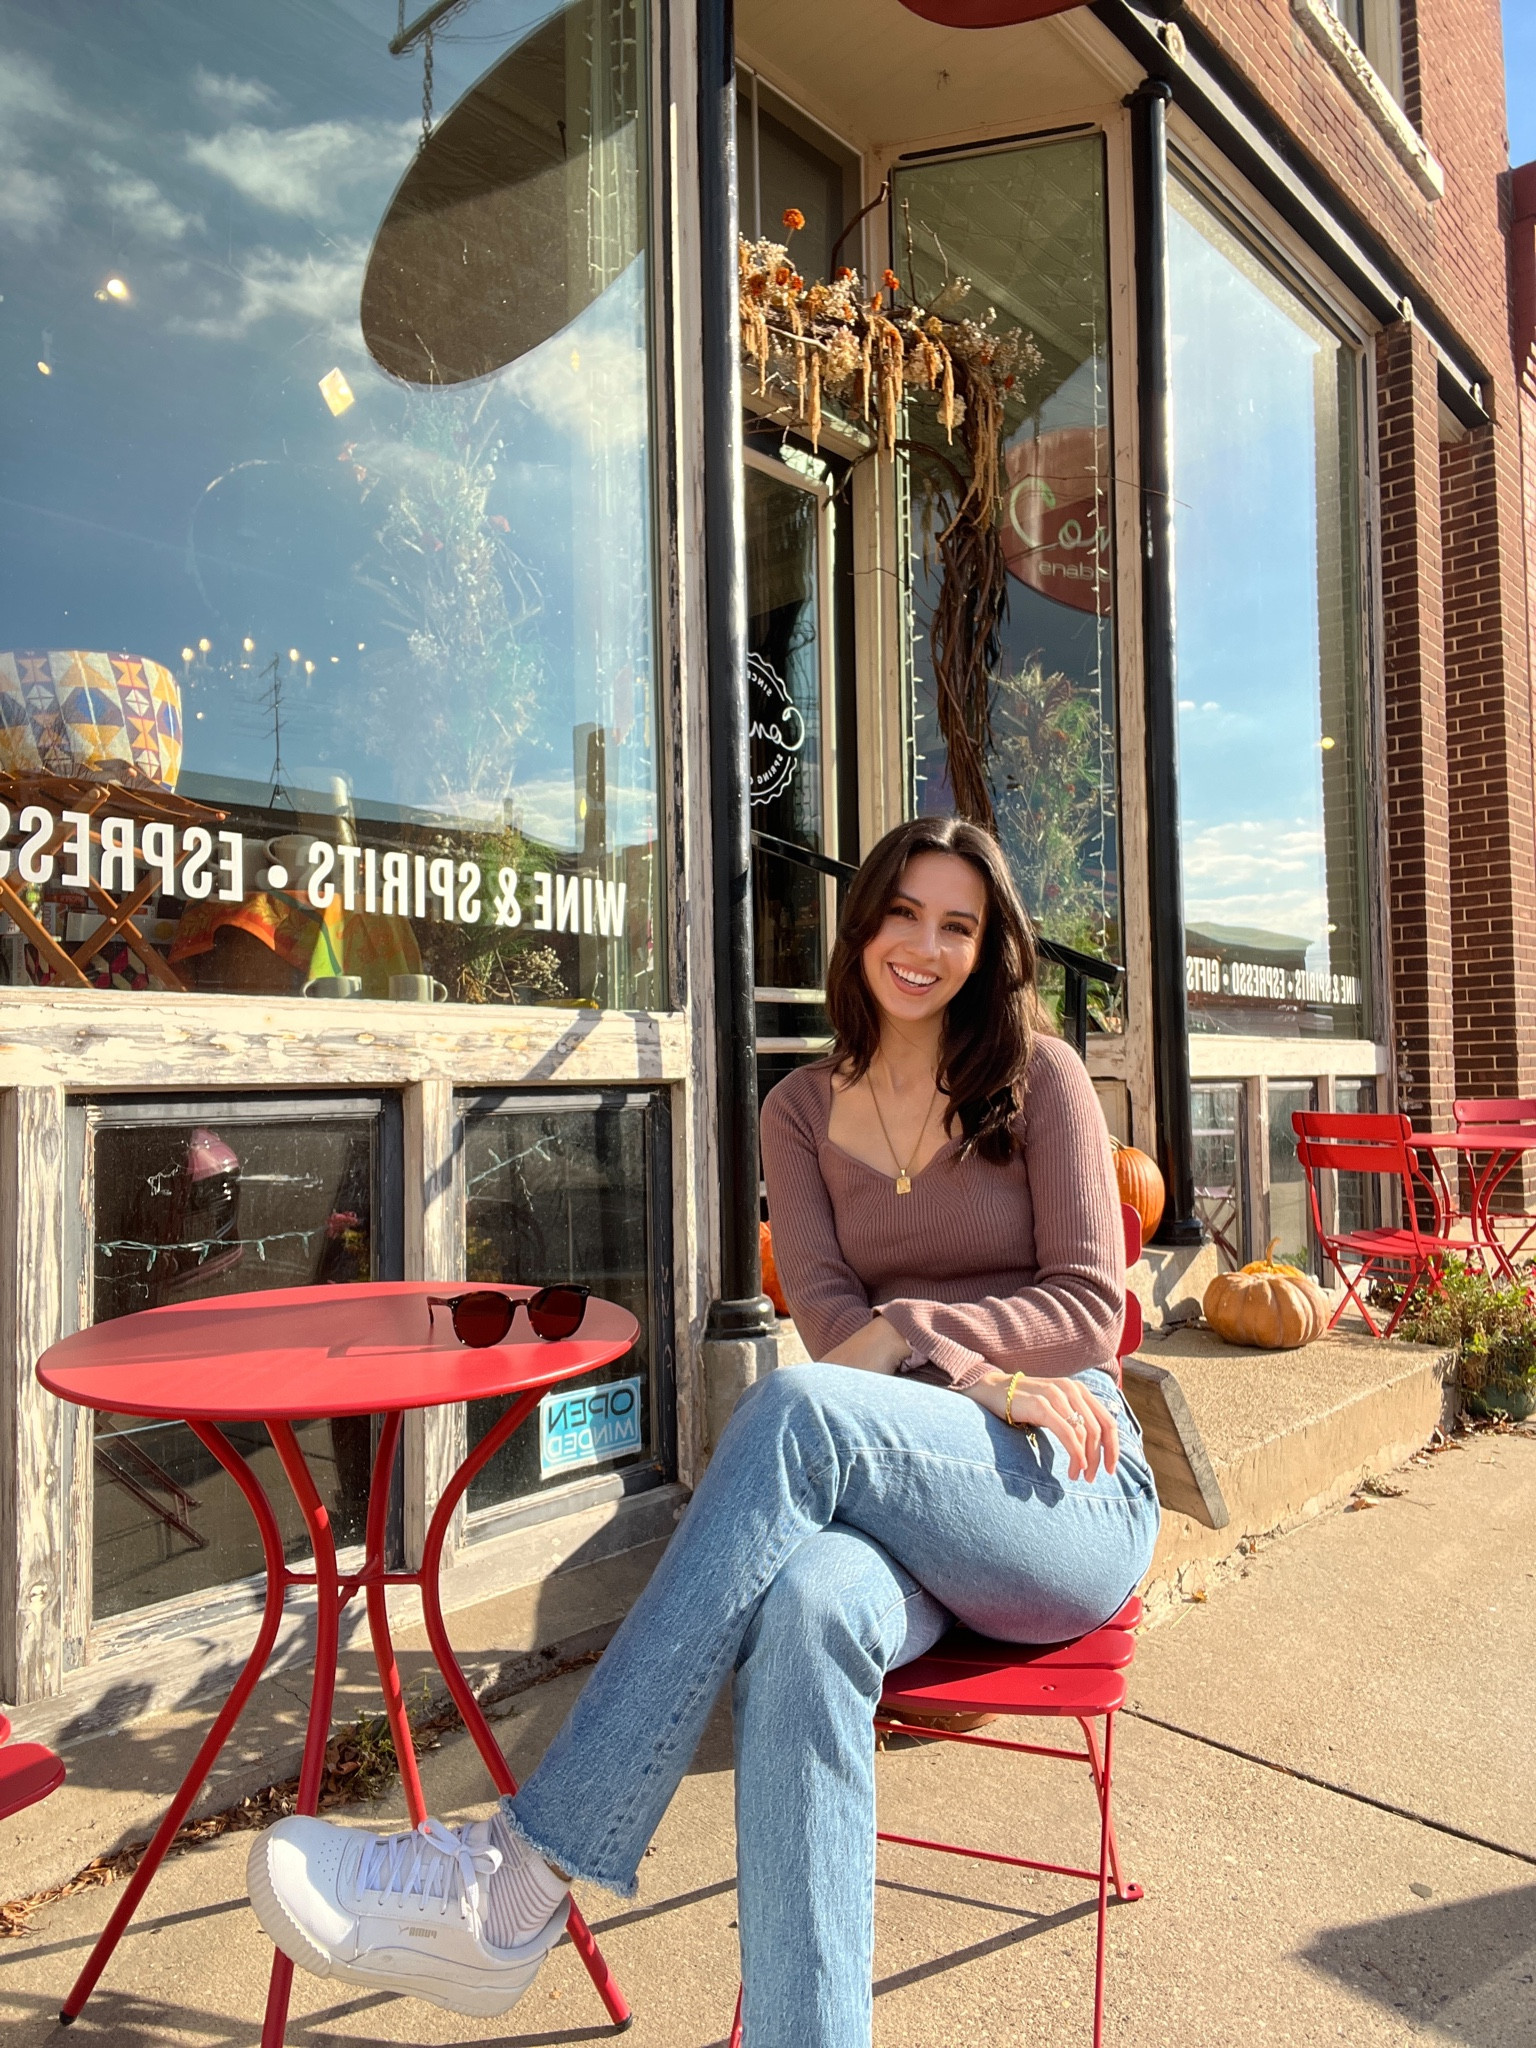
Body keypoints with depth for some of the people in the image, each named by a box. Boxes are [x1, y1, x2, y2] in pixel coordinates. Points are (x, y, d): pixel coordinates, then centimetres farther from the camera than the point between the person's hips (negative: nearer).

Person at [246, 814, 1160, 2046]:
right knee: (806, 1610, -38)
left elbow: (1092, 1308, -1)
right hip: (899, 1508, 2)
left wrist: (912, 1330, -15)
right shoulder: (803, 1111, 12)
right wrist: (989, 1381, -16)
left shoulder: (1040, 1075, 4)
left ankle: (521, 1882, -30)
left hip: (1070, 1496, -2)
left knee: (795, 1409, -35)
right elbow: (826, 1314, 1)